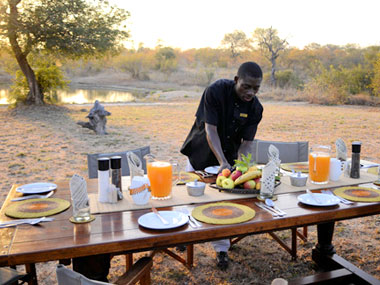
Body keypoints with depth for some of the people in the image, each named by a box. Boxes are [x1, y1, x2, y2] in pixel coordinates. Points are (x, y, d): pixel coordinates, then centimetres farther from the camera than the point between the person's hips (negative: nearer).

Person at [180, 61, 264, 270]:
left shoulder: (255, 108, -14)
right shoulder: (215, 91, -26)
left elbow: (247, 141, -14)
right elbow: (210, 130, -29)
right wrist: (222, 162, -39)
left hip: (229, 157, 2)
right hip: (201, 153, -2)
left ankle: (221, 249, 18)